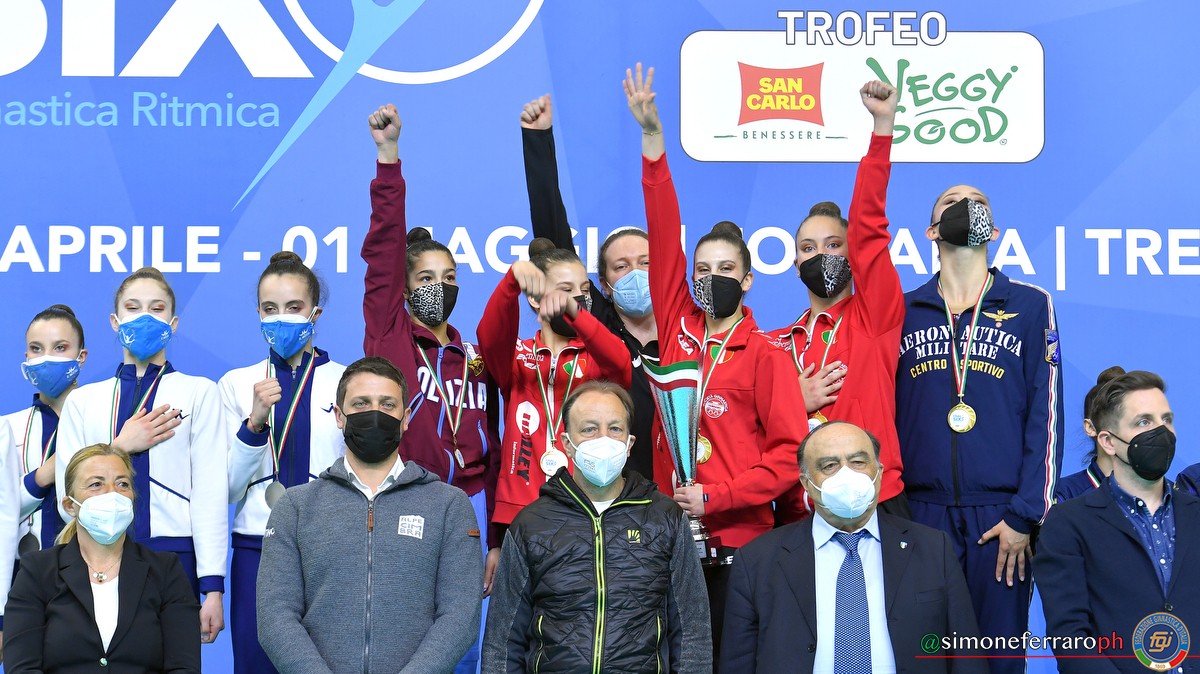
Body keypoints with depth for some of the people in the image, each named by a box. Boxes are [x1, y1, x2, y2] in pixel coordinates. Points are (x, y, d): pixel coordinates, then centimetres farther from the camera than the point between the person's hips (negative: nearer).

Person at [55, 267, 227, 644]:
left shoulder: (199, 392, 5)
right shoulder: (83, 400, 13)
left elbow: (210, 493, -2)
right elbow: (68, 499, 6)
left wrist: (213, 587, -8)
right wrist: (122, 448, -7)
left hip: (175, 556, -2)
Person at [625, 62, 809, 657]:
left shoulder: (765, 355, -1)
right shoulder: (678, 330, 8)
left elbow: (789, 452, -5)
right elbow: (664, 234, 3)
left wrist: (716, 496, -14)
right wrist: (652, 138, -1)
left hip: (739, 540, -3)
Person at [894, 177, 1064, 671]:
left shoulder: (1030, 306, 6)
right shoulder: (903, 312, 11)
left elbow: (1045, 416, 1)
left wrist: (1025, 516, -6)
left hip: (1000, 516, -1)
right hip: (920, 513, 1)